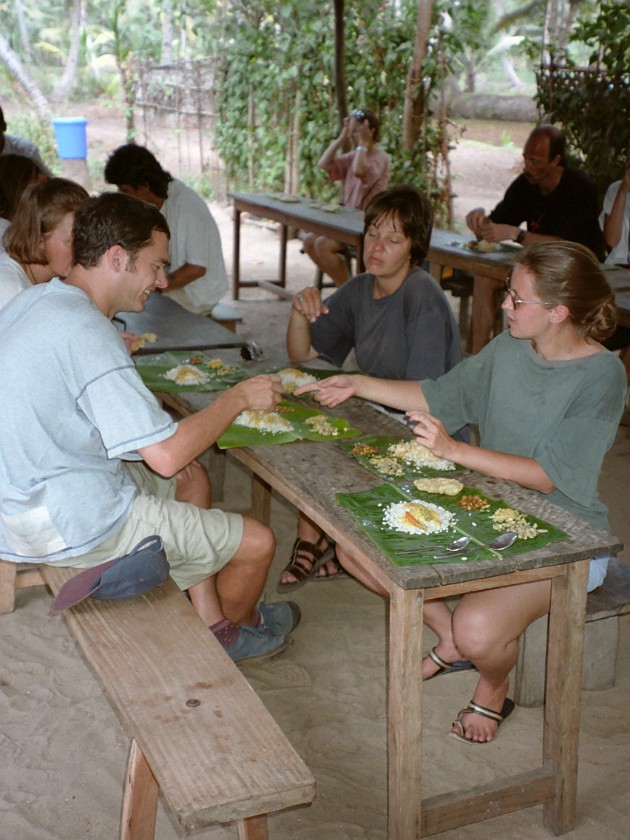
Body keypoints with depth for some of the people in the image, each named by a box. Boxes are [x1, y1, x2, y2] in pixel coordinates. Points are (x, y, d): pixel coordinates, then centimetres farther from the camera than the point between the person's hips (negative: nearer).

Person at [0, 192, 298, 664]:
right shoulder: (86, 332, -26)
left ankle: (213, 629, 27)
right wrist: (238, 398, -12)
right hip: (67, 526, -10)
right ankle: (240, 627, 34)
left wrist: (157, 443, 8)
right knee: (257, 543, 0)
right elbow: (167, 455, -29)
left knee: (192, 478, 26)